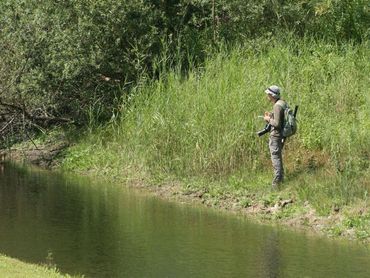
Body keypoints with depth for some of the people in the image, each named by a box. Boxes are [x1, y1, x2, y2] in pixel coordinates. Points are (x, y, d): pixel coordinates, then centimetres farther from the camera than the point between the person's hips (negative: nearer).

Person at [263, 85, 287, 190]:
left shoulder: (277, 106, -22)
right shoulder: (283, 103, 8)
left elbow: (277, 123, -25)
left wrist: (268, 119, -9)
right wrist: (271, 116, 10)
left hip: (276, 136, -10)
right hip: (282, 134, 10)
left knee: (276, 157, -3)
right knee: (278, 156, 20)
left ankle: (277, 181, 0)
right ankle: (281, 178, 29)